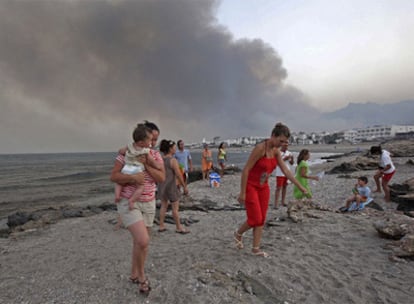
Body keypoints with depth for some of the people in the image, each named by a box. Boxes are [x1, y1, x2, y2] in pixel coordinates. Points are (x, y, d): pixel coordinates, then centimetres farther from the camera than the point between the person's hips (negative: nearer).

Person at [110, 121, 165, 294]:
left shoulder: (156, 156, 0)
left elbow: (161, 178, -9)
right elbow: (113, 176, -14)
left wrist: (146, 165, -21)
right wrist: (132, 177, -30)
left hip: (148, 203, 5)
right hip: (128, 202, -5)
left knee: (139, 241, 14)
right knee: (143, 241, -16)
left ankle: (134, 274, 36)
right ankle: (141, 275, 11)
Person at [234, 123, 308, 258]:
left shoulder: (276, 151, -1)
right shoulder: (260, 148, -25)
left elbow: (286, 171, 4)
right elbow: (246, 170, -22)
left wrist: (300, 186, 4)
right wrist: (242, 192, -19)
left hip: (263, 187, 7)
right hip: (250, 187, -7)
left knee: (262, 219, 8)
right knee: (255, 219, -4)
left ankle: (256, 248, 19)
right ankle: (238, 233, 25)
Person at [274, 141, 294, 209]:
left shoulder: (289, 153, 8)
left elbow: (291, 163, 9)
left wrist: (292, 158, -11)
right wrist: (284, 159, -22)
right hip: (280, 173, -6)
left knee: (284, 187, 12)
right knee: (278, 188, -7)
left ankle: (283, 202, 21)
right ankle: (276, 204, -5)